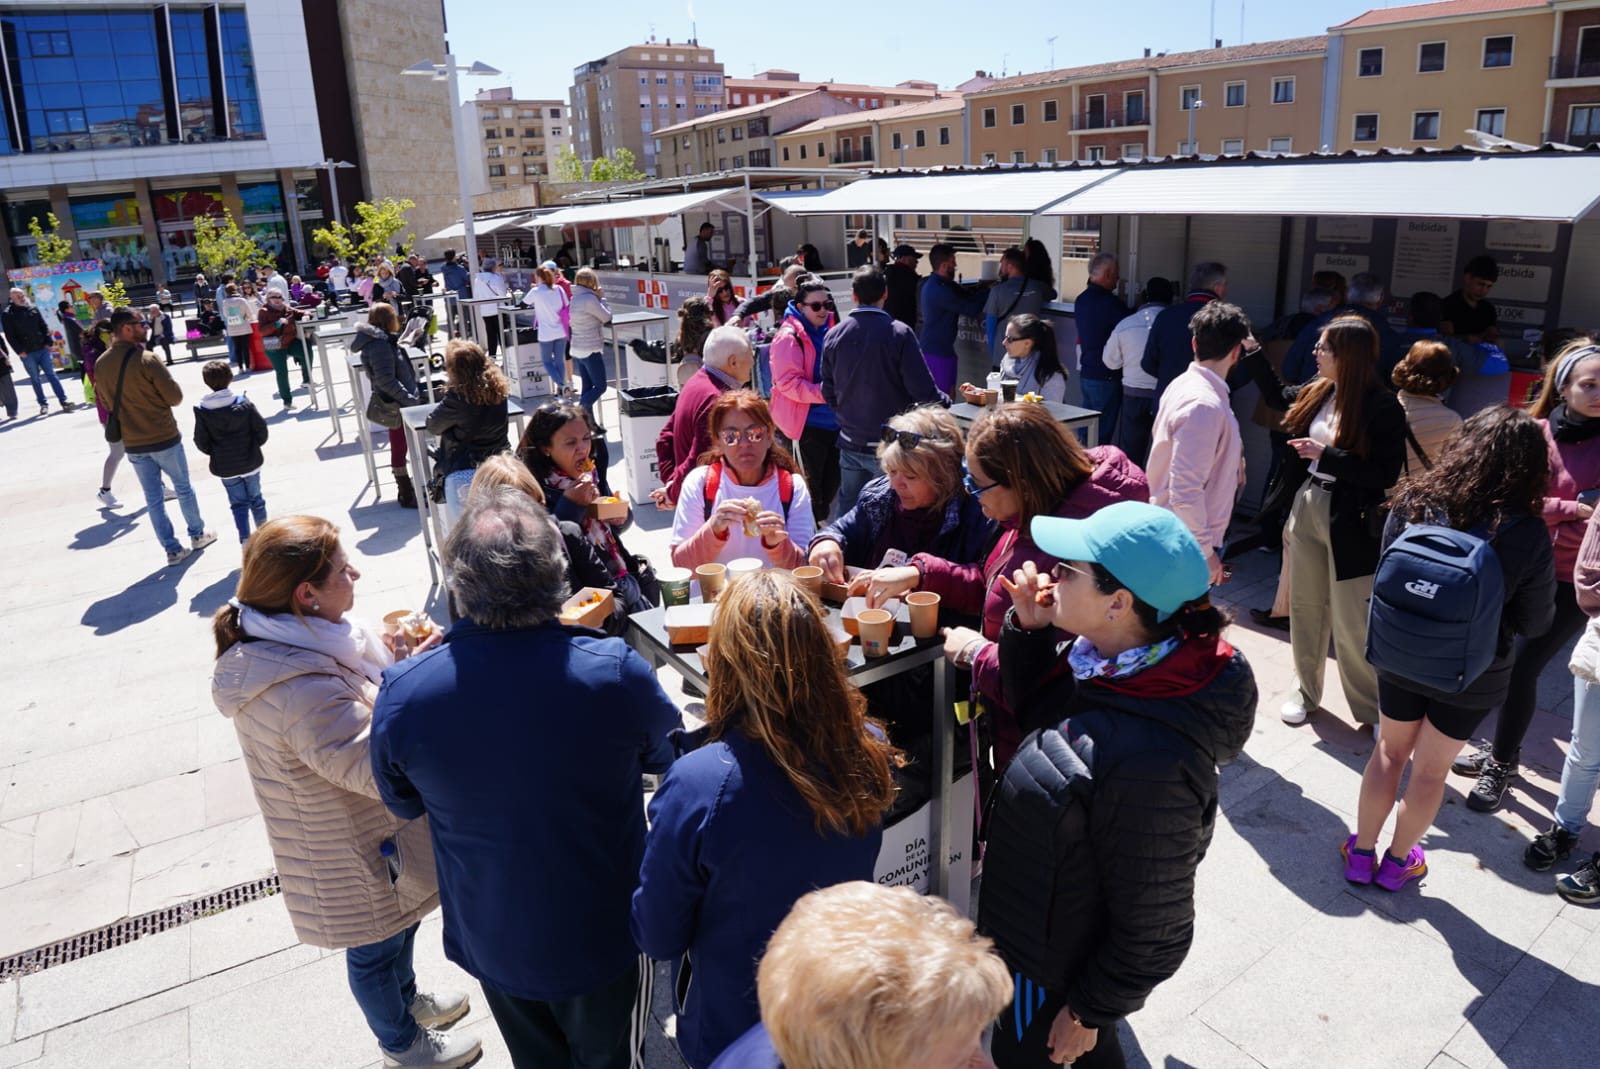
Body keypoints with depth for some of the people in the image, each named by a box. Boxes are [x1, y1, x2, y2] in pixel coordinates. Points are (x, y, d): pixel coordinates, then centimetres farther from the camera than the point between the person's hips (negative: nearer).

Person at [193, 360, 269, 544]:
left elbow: (201, 442, -7)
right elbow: (261, 429, -8)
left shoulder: (202, 411, -11)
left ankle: (245, 540, -2)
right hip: (250, 462, 0)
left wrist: (215, 453, 12)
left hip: (225, 467, 0)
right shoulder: (244, 403, -12)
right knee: (255, 498, 17)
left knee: (239, 503, 9)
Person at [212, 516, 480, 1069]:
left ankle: (407, 997, 58)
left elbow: (354, 702, 5)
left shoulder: (276, 642, -8)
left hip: (360, 832, 9)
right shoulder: (303, 692, -40)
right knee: (376, 946, 20)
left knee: (399, 922, 32)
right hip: (356, 856, -9)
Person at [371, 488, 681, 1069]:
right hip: (604, 932, -2)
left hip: (491, 940, 3)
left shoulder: (401, 693, -24)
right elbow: (665, 755, -6)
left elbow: (403, 803, -3)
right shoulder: (615, 671, -30)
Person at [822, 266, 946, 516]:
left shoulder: (833, 336, -2)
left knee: (846, 508, 16)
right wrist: (946, 402, 5)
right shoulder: (899, 333, -14)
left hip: (850, 442, 4)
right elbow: (923, 391, -15)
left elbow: (829, 392, 5)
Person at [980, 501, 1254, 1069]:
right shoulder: (1104, 658, -15)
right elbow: (1039, 711, 6)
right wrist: (1029, 629, -12)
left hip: (1053, 969, -7)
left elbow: (1152, 929, -27)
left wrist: (1089, 1010, -11)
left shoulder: (1148, 760, -41)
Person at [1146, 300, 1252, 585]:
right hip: (1190, 542, -9)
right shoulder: (1205, 405, -25)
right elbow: (1186, 489, -29)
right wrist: (1205, 550, -23)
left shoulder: (1183, 384, 5)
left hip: (1174, 532, 9)